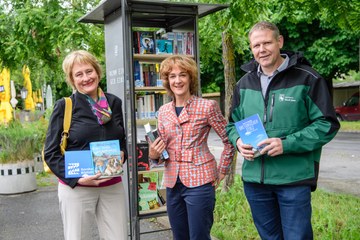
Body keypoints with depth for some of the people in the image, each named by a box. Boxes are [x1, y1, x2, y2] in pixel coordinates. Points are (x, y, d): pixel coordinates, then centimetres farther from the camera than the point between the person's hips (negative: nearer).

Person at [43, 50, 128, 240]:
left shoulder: (114, 103, 6)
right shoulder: (64, 106, -5)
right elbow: (51, 152, -5)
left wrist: (122, 155, -4)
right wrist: (76, 178, -16)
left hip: (112, 186, 3)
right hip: (76, 188, -3)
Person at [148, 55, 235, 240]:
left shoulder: (207, 106, -7)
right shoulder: (163, 111, 8)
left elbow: (229, 140, -1)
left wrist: (221, 171, 0)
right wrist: (154, 155, -6)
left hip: (199, 182, -5)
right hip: (172, 183, 5)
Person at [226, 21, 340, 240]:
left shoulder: (307, 78, -6)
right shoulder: (244, 84, 9)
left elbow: (327, 124, -7)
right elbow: (233, 124, 18)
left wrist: (287, 144, -19)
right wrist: (239, 141, -6)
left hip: (294, 178, -4)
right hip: (254, 178, 5)